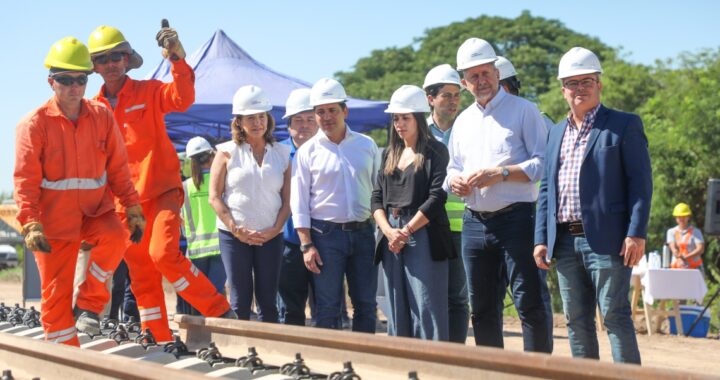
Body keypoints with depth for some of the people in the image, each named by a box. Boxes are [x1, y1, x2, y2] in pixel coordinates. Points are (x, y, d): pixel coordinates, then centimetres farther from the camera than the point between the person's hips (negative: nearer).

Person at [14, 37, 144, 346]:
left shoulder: (101, 116, 0)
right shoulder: (35, 123, -8)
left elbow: (118, 167, 4)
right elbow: (25, 179, -11)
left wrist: (132, 208, -3)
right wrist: (30, 224, -21)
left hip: (96, 209, 2)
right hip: (54, 217, -2)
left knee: (114, 239, -30)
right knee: (56, 292, 0)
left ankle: (90, 302, -8)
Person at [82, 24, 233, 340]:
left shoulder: (148, 92, -1)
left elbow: (183, 99, -21)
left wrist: (176, 59, -33)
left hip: (161, 192, -4)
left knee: (163, 254, -24)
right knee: (141, 276, 6)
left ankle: (219, 311, -12)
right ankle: (158, 341, 14)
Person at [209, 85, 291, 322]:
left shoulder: (281, 153, 10)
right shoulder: (227, 152, 4)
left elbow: (287, 200, 8)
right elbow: (215, 197, -1)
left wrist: (275, 229, -8)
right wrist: (236, 230, -10)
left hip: (270, 237, 2)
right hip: (234, 235, -2)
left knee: (268, 301, 2)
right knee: (240, 300, -1)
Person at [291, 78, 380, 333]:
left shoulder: (366, 145, 9)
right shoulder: (308, 151, 2)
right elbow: (299, 201, 0)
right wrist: (306, 245, -8)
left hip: (363, 232, 2)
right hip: (326, 233, -2)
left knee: (366, 306, 4)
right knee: (328, 307, -2)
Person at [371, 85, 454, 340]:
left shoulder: (435, 151, 1)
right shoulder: (390, 154, 18)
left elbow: (436, 197, -9)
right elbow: (377, 197, 12)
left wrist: (407, 230, -12)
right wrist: (389, 231, -5)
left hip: (422, 235, -6)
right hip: (391, 238, 6)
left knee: (427, 308, -10)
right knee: (397, 313, 5)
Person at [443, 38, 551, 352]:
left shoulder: (522, 110, -1)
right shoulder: (463, 121, 18)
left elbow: (543, 162, -8)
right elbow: (452, 168, 25)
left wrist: (501, 173, -17)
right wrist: (454, 181, 2)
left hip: (516, 218, -6)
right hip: (474, 222, 6)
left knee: (528, 302, -8)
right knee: (483, 309, 10)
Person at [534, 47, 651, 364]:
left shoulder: (624, 125, 2)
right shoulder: (556, 133, 19)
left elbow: (640, 181, -5)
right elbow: (546, 189, 18)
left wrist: (636, 233, -14)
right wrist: (541, 238, 10)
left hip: (606, 239, -6)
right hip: (564, 240, 6)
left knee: (615, 315, -7)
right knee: (576, 320, 8)